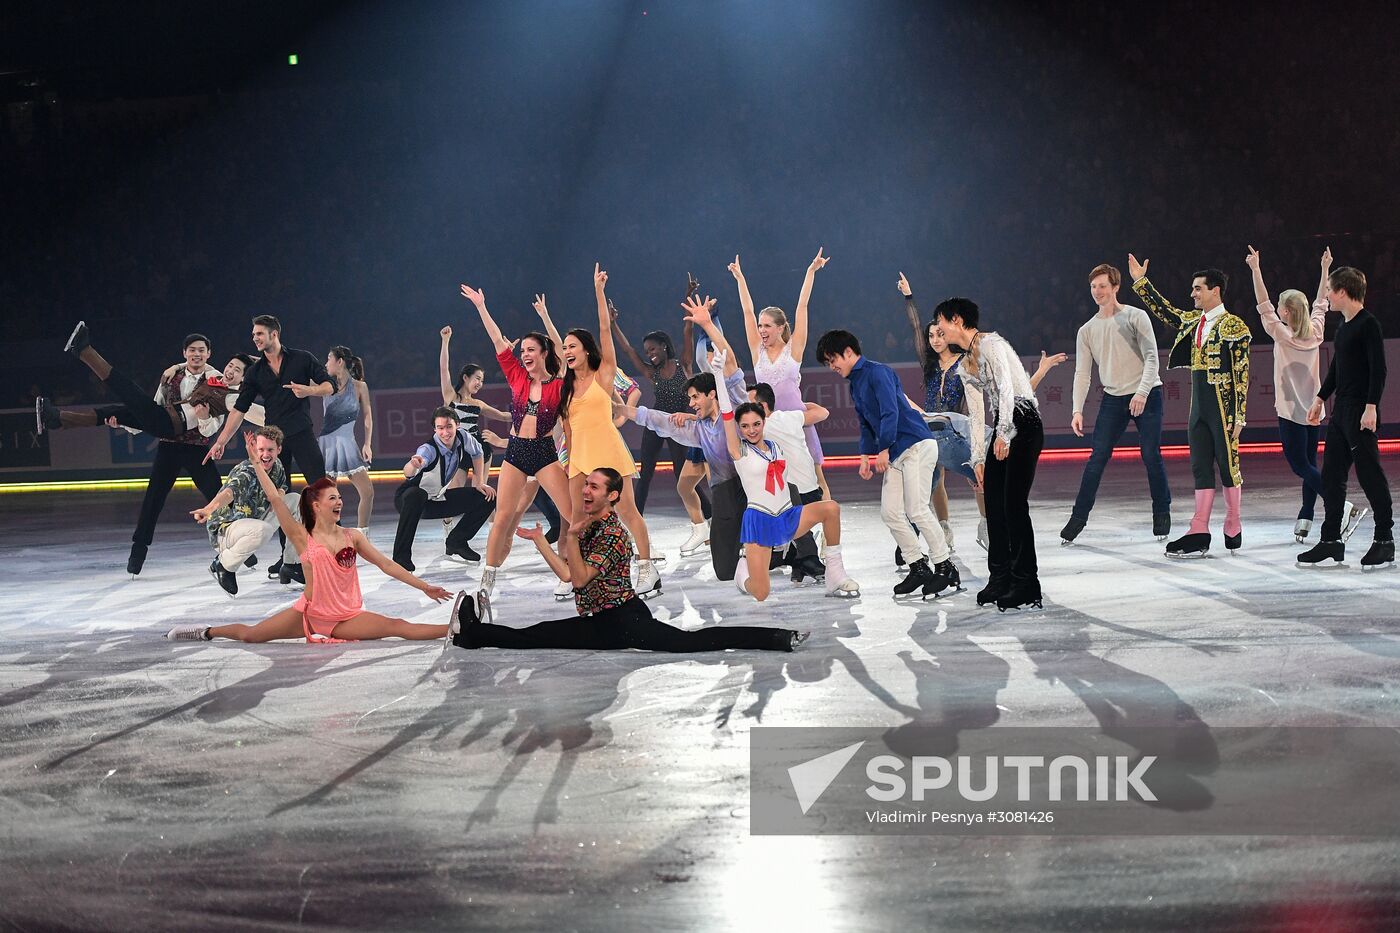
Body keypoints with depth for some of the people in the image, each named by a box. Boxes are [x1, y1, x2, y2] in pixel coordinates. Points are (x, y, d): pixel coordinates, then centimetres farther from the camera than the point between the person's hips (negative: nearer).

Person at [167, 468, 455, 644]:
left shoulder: (352, 536, 4)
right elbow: (275, 500, -9)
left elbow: (386, 564, 5)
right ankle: (209, 632, 19)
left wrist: (425, 587, 1)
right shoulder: (303, 538, -4)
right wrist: (257, 464, -9)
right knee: (250, 636, -8)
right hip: (311, 613, -1)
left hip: (347, 619, 1)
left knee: (399, 627, -20)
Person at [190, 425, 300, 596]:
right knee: (262, 530, -38)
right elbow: (229, 492, -49)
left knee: (295, 500, 3)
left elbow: (281, 489, 17)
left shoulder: (277, 467, -3)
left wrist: (279, 493, -10)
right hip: (225, 529, -8)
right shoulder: (245, 473, -28)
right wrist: (208, 509, -71)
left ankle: (291, 564, 11)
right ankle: (222, 565, -14)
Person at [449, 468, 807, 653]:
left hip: (625, 620, -9)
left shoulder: (613, 534, -14)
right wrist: (538, 538, 22)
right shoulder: (589, 526, 19)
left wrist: (572, 535, -27)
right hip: (601, 624, 9)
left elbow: (580, 578, -22)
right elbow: (566, 573, 19)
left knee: (691, 641, -26)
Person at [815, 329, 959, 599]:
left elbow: (890, 412, -19)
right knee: (890, 512, 2)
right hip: (894, 454, 10)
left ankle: (946, 568, -6)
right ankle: (919, 567, 9)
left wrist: (883, 450, -18)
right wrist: (865, 456, 12)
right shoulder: (855, 384, 18)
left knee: (917, 510, -13)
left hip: (917, 445, -10)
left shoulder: (876, 372, -11)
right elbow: (866, 425, 23)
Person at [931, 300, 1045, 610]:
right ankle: (1001, 578, 11)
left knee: (1014, 503, -11)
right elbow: (976, 416, 21)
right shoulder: (965, 366, 20)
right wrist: (978, 458, 16)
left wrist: (1003, 433, -25)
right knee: (993, 503, 4)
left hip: (1022, 424, -9)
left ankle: (1026, 586, -7)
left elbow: (1005, 386, -17)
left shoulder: (989, 343, -6)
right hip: (1003, 427, 9)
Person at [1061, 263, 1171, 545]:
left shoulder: (1136, 317, -4)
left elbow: (1151, 357, -9)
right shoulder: (1087, 330, 7)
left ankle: (1162, 514, 14)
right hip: (1113, 399, 3)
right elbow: (1082, 373, 5)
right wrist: (1077, 410, -6)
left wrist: (1142, 393, -21)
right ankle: (1078, 517, 1)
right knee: (1097, 458, -3)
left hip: (1147, 396, -3)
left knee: (1151, 456, -2)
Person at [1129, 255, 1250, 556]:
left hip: (1223, 407, -7)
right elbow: (1165, 312, 23)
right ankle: (1199, 533, 3)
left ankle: (1233, 529, 13)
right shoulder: (1193, 321, 11)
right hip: (1199, 407, 7)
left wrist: (1238, 416, -14)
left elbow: (1242, 374, -11)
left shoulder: (1233, 326, -10)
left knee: (1228, 465, 1)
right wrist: (1141, 282, 16)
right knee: (1201, 468, 4)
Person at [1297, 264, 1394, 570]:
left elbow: (1378, 368, -16)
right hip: (1341, 412, 9)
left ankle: (1384, 541, 2)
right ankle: (1331, 540, 13)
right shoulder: (1344, 326, 15)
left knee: (1370, 473, -5)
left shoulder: (1368, 324, -11)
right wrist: (1320, 399, 24)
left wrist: (1371, 407, -21)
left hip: (1361, 411, -9)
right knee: (1331, 475, 8)